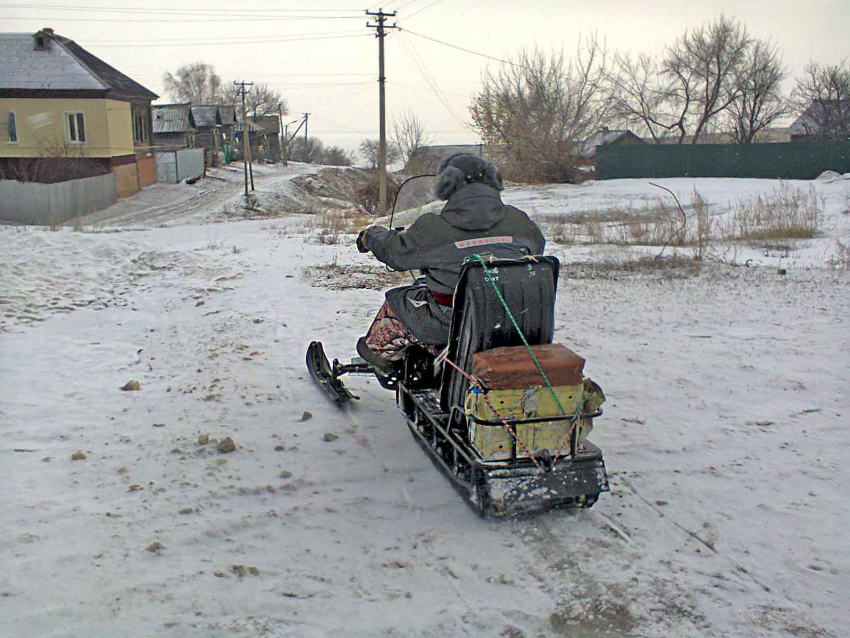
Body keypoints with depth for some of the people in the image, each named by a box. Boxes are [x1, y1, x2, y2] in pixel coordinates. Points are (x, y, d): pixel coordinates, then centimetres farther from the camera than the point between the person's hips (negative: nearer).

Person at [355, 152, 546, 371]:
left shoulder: (432, 229, -14)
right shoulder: (519, 221, -4)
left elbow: (393, 251, 1)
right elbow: (537, 247, 17)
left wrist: (371, 235, 24)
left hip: (449, 323, -4)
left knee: (396, 301, 23)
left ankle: (381, 351, 44)